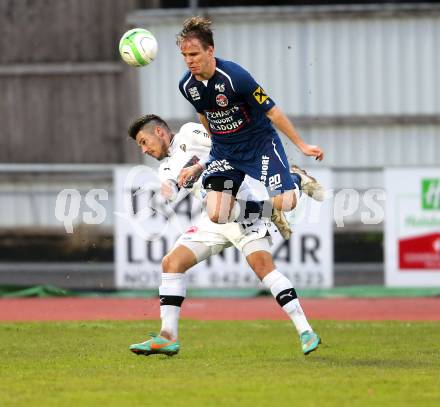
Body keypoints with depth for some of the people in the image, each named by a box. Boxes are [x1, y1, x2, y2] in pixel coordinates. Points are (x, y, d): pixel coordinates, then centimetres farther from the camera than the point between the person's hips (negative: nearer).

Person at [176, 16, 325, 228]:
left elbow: (271, 111, -16)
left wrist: (302, 145, -9)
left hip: (260, 144, -4)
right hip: (224, 152, 4)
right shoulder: (186, 85, -7)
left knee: (284, 203, -19)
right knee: (217, 215, -14)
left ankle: (298, 180, 17)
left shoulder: (234, 76, -25)